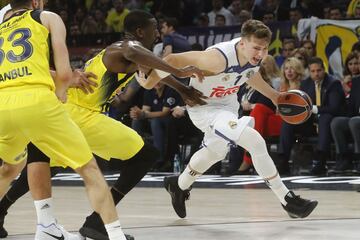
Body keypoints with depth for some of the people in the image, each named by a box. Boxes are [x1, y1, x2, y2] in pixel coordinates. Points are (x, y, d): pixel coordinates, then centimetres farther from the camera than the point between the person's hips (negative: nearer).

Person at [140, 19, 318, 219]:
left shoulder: (255, 56, -14)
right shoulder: (220, 57, -37)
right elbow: (172, 60, -31)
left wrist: (273, 95, 12)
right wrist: (149, 82, -20)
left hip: (227, 105, 9)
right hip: (204, 108, -9)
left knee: (215, 152, 32)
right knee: (255, 141, -25)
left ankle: (179, 185, 59)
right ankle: (287, 201, -14)